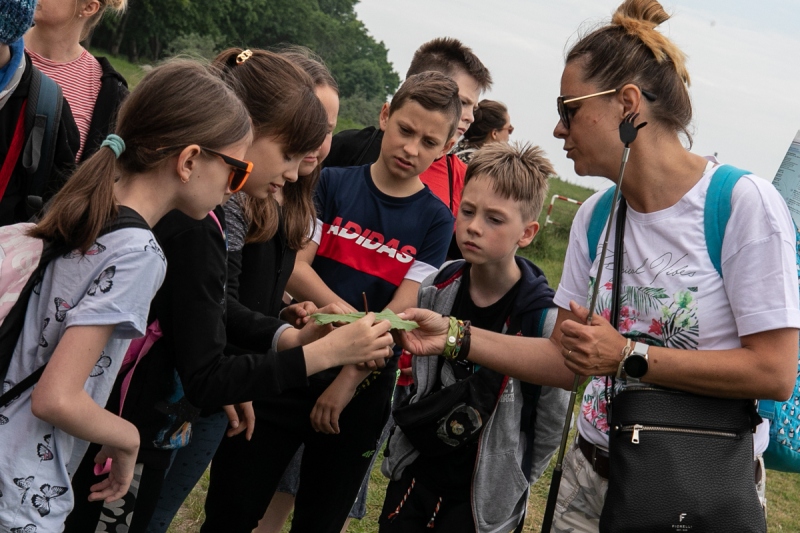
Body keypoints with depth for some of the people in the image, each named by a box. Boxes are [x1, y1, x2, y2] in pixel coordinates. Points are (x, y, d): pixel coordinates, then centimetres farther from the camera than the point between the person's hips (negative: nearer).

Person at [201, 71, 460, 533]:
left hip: (361, 391, 1)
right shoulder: (333, 183, 1)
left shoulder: (436, 220, 0)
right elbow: (294, 268, -8)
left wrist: (348, 380, -14)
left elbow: (403, 311, -7)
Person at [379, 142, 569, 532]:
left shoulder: (543, 317, -19)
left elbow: (551, 425, -9)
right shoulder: (437, 290, -6)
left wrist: (508, 483, -2)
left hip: (480, 497, -4)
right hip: (414, 469, 4)